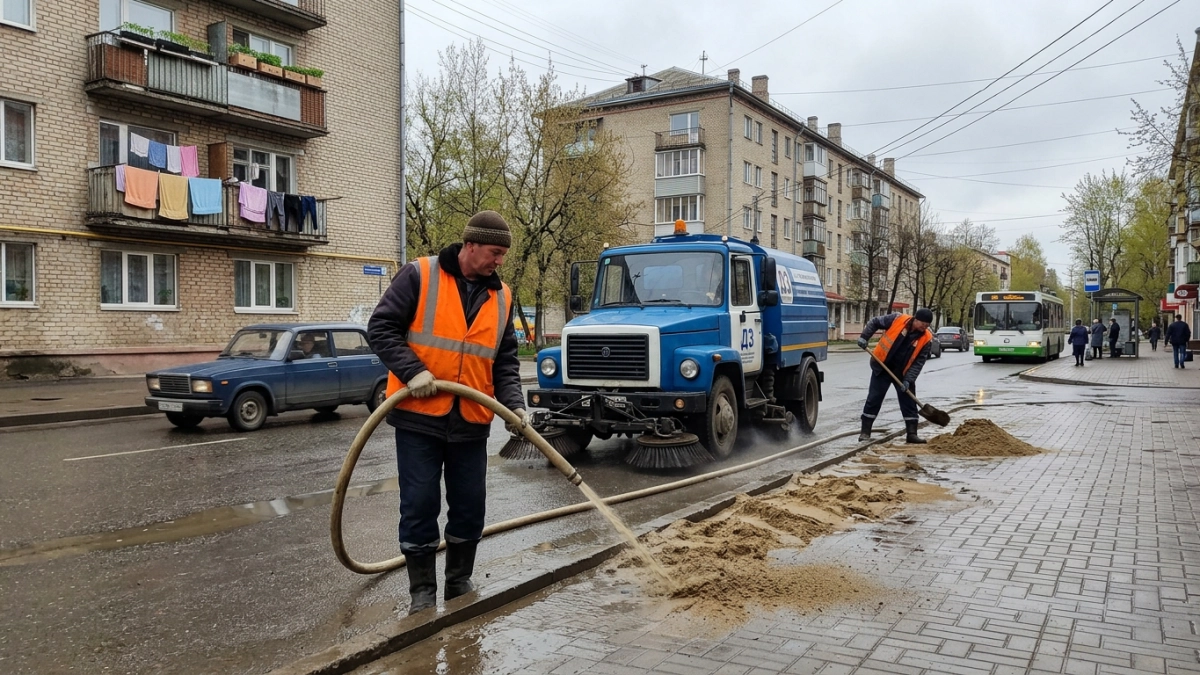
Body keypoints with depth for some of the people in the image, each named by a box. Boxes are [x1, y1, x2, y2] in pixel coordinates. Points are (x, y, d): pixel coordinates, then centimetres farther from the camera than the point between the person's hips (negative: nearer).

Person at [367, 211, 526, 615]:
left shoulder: (501, 296, 8)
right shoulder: (419, 276, -6)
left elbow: (505, 359, 11)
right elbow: (380, 328, -8)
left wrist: (513, 403, -4)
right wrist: (412, 370, -20)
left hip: (471, 421, 4)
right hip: (419, 416, -4)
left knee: (470, 507, 10)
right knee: (420, 506, 2)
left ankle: (460, 584, 29)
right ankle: (422, 592, 17)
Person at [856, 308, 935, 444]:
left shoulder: (926, 338, -10)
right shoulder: (897, 320, -15)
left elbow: (919, 361, -9)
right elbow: (874, 322, -3)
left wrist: (908, 379, -18)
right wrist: (864, 337, -15)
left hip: (903, 373, 2)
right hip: (882, 368, -2)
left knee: (909, 402, 2)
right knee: (874, 399, 1)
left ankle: (912, 434, 9)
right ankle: (865, 432, 8)